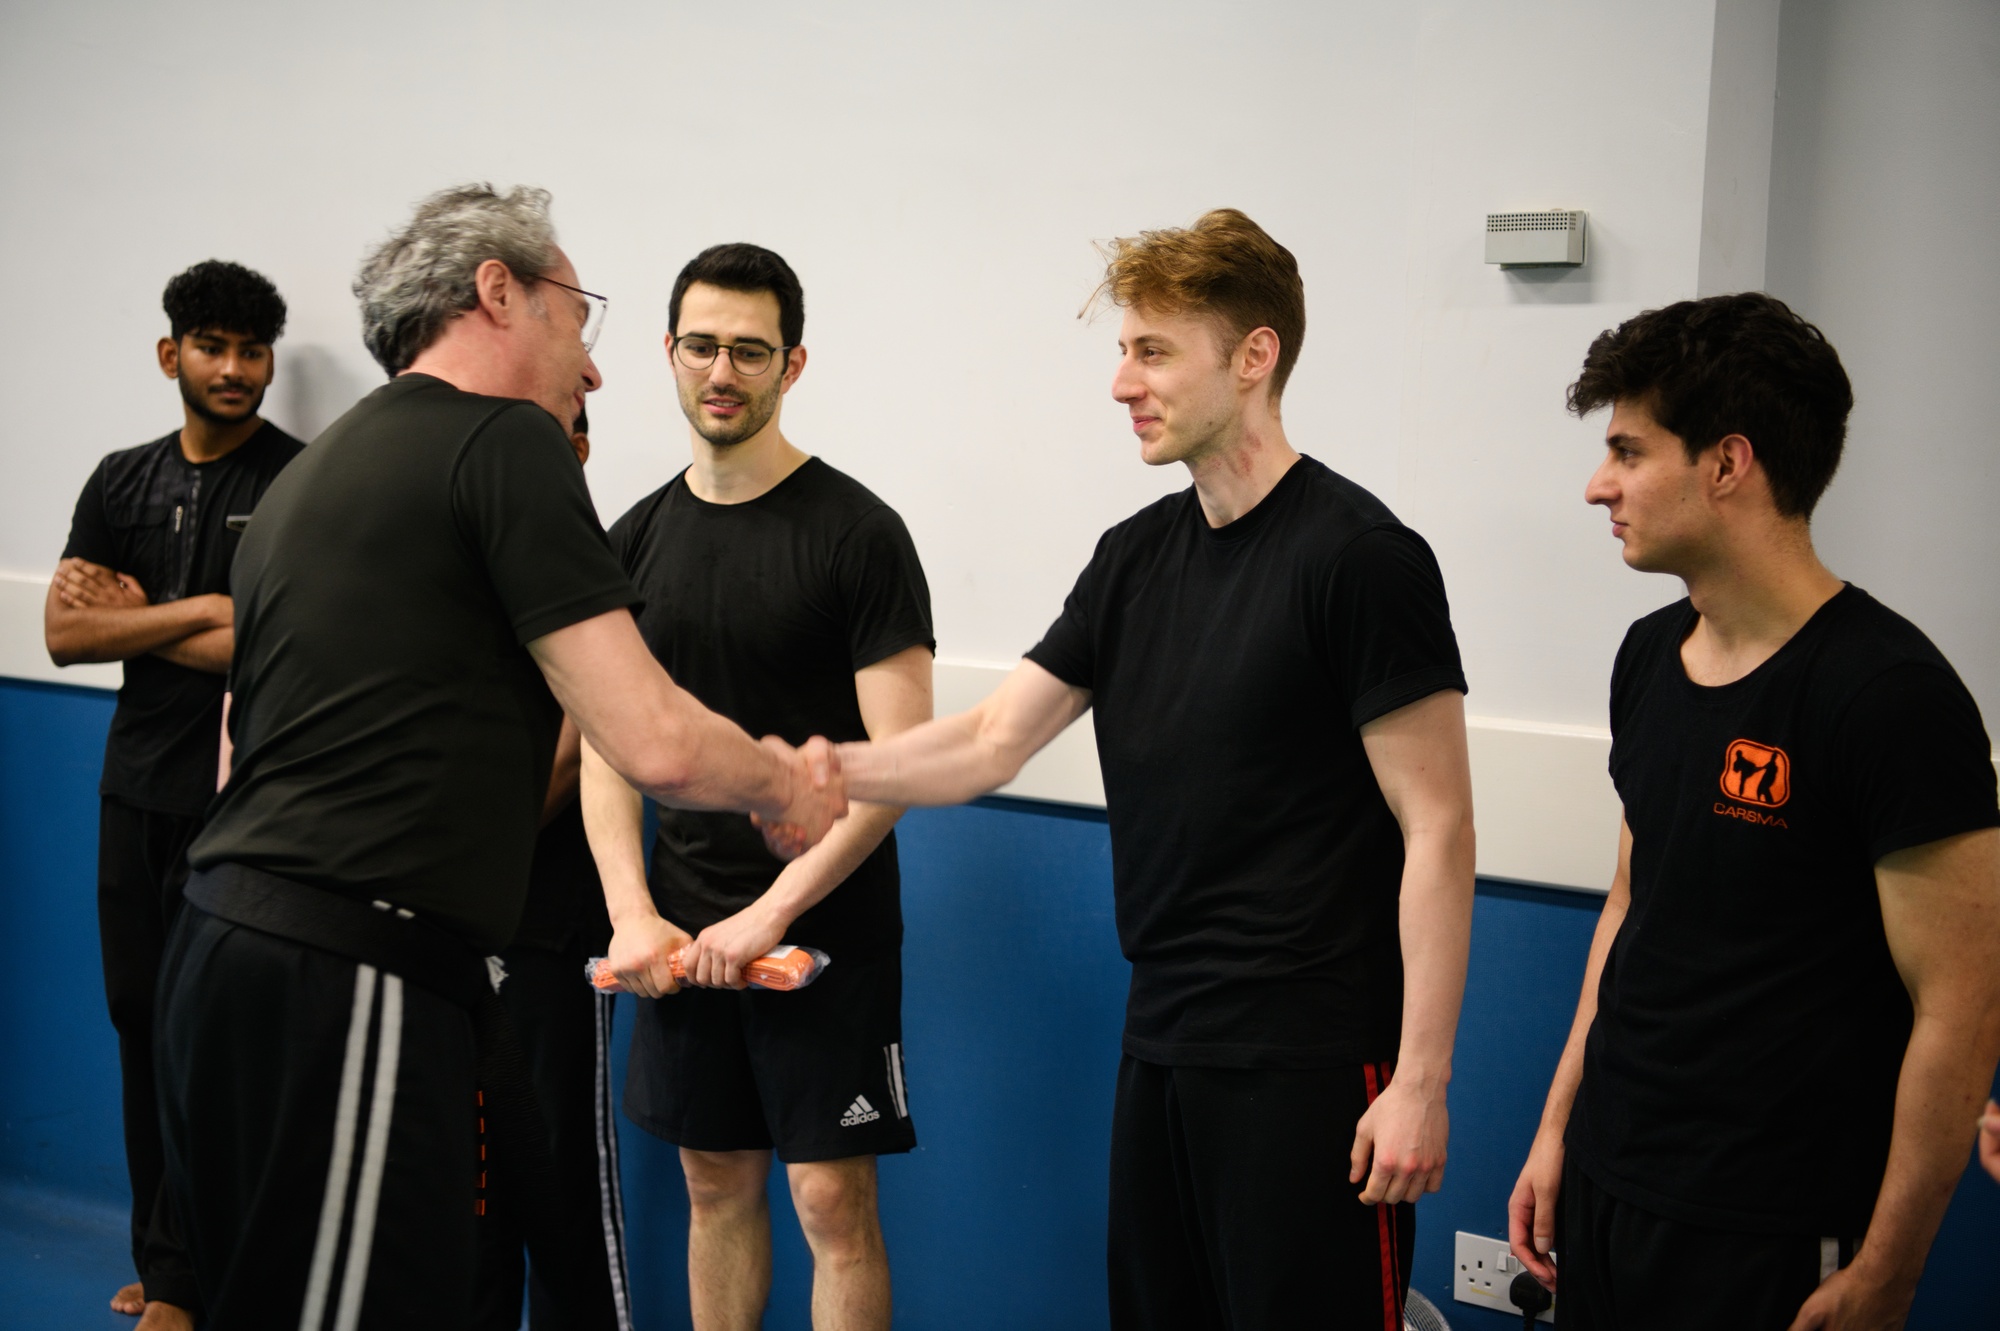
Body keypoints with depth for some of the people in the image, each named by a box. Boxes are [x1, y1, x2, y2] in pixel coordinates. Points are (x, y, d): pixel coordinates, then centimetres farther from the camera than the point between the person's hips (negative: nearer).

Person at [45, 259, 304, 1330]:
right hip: (136, 790, 6)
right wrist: (200, 611, -10)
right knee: (139, 1016, 11)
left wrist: (132, 617, -7)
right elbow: (64, 634, 2)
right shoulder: (123, 483, 10)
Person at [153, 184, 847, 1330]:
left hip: (235, 942, 9)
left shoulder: (307, 473, 21)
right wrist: (787, 783, 7)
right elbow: (656, 743, -12)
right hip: (345, 987, -9)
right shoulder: (505, 439, -6)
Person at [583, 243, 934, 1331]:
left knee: (832, 1198, -1)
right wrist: (633, 913, -5)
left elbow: (899, 757, -14)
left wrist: (772, 912, -17)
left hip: (825, 926, -5)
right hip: (680, 927, 5)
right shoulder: (637, 539, 8)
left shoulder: (856, 531, -9)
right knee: (715, 1181, 15)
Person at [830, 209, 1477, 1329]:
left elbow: (1436, 830, -13)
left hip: (1310, 1066, -7)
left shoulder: (1359, 557, -13)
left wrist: (1421, 1080, -15)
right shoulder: (1138, 556, 10)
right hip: (1162, 1045, 7)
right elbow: (991, 743, 11)